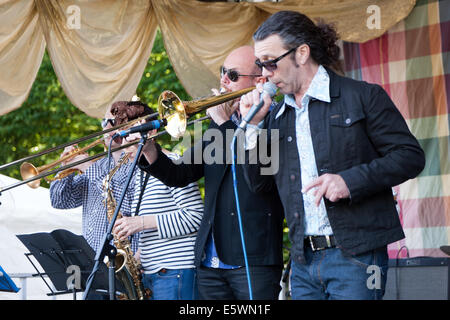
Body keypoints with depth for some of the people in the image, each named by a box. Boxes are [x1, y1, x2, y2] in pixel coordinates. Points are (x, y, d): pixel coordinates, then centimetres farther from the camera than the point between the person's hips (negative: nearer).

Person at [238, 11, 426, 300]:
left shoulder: (362, 97, -1)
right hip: (304, 261, 5)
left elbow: (411, 156, -5)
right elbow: (258, 183, 15)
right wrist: (253, 125, 3)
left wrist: (350, 180, -17)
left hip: (354, 255, -5)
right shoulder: (276, 116, 16)